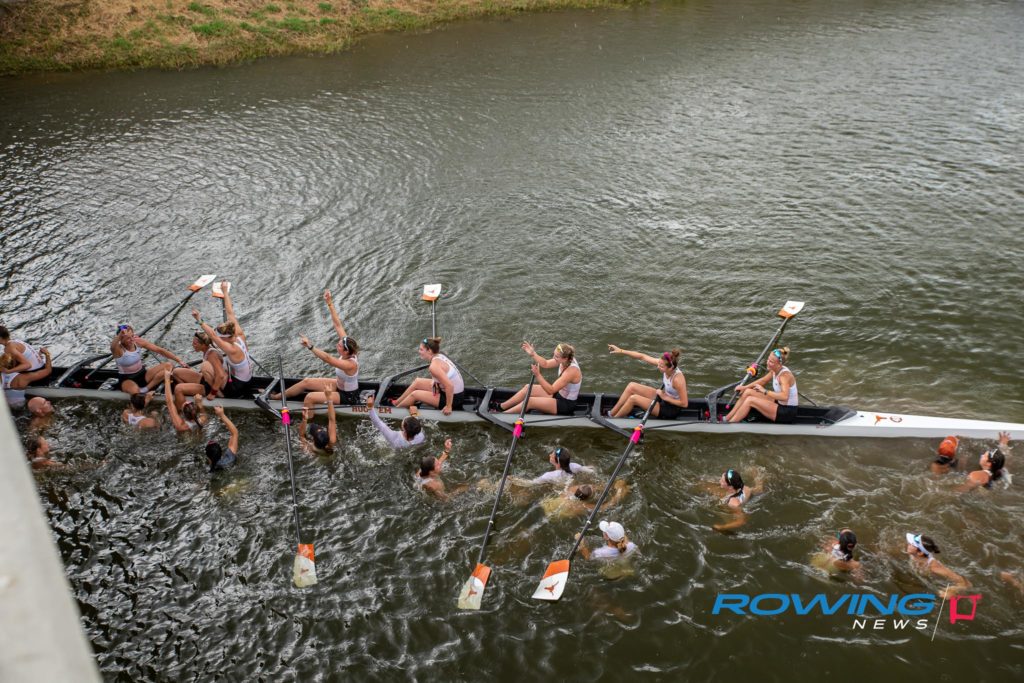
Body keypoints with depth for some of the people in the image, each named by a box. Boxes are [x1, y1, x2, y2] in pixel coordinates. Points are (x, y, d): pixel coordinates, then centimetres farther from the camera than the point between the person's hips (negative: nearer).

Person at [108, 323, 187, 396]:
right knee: (135, 391, -45)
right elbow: (112, 347, -46)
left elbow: (160, 350, -4)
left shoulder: (138, 342, -6)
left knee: (168, 366, -17)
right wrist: (120, 334, -66)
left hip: (142, 374, 7)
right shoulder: (118, 349, -19)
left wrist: (179, 360, -9)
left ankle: (145, 390, -21)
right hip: (127, 379, -7)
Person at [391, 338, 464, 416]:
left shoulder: (434, 366, -27)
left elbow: (449, 386, -34)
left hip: (453, 398, -9)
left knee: (415, 394, 3)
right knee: (417, 382, 16)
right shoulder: (439, 356, 0)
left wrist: (448, 406, -24)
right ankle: (396, 402, 32)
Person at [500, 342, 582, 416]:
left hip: (566, 405, -9)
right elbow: (546, 364, 2)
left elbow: (551, 390, -32)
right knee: (528, 388, 5)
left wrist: (538, 375, -37)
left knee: (530, 401, -18)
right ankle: (500, 407, 10)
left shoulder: (571, 370, -33)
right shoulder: (567, 360, -9)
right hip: (559, 394, 9)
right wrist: (533, 354, -10)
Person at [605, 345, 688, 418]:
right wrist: (621, 351, -8)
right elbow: (643, 357, -8)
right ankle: (611, 413, 6)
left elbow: (684, 403, -27)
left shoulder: (677, 379, -34)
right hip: (663, 397, 8)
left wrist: (665, 397, -21)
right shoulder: (663, 362, -15)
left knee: (633, 398, -18)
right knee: (632, 386, -1)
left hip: (671, 410, -8)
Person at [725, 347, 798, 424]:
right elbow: (763, 380, 17)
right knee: (748, 392, 1)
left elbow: (784, 396, -42)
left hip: (787, 412, -9)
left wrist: (765, 391, -38)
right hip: (779, 403, 9)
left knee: (750, 400, -18)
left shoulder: (784, 375, -26)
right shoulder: (775, 370, 0)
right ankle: (726, 419, 2)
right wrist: (745, 387, 7)